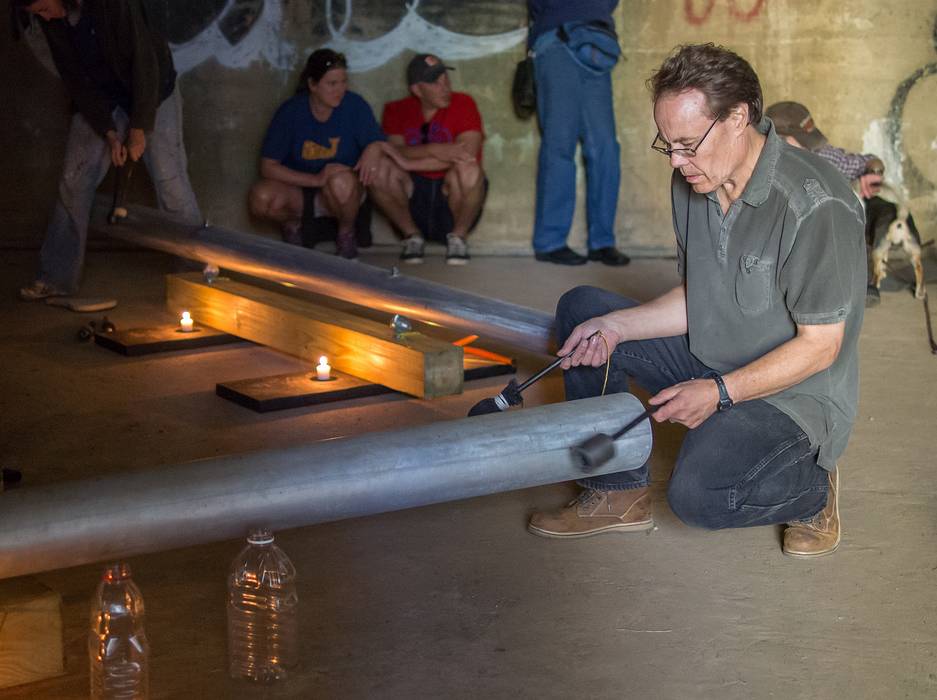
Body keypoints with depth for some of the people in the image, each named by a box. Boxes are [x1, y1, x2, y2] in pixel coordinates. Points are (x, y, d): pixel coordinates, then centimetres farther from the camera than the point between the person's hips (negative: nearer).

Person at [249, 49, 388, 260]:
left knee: (341, 181, -37)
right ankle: (293, 224, 5)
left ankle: (347, 233, -5)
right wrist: (315, 179, -27)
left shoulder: (355, 105, -11)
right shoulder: (290, 111, -11)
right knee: (261, 197, -31)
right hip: (297, 189, 1)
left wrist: (375, 149, -35)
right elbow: (268, 167, -14)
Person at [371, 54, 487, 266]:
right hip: (414, 194, 2)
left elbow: (467, 153, -20)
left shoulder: (463, 104, -5)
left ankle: (458, 236, -8)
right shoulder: (397, 111, 4)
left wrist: (410, 163, -22)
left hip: (452, 193, -2)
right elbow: (394, 151, -11)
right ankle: (412, 236, -4)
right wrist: (433, 150, -28)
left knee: (469, 171, -35)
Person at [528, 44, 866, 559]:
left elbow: (820, 346, -21)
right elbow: (695, 299, 9)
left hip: (793, 394, -8)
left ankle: (812, 488, 2)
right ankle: (617, 492, 6)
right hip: (709, 363, 8)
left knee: (696, 493, -32)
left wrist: (719, 392, -27)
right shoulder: (692, 183, 0)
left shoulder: (817, 206, -25)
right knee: (581, 310, 2)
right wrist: (615, 327, -6)